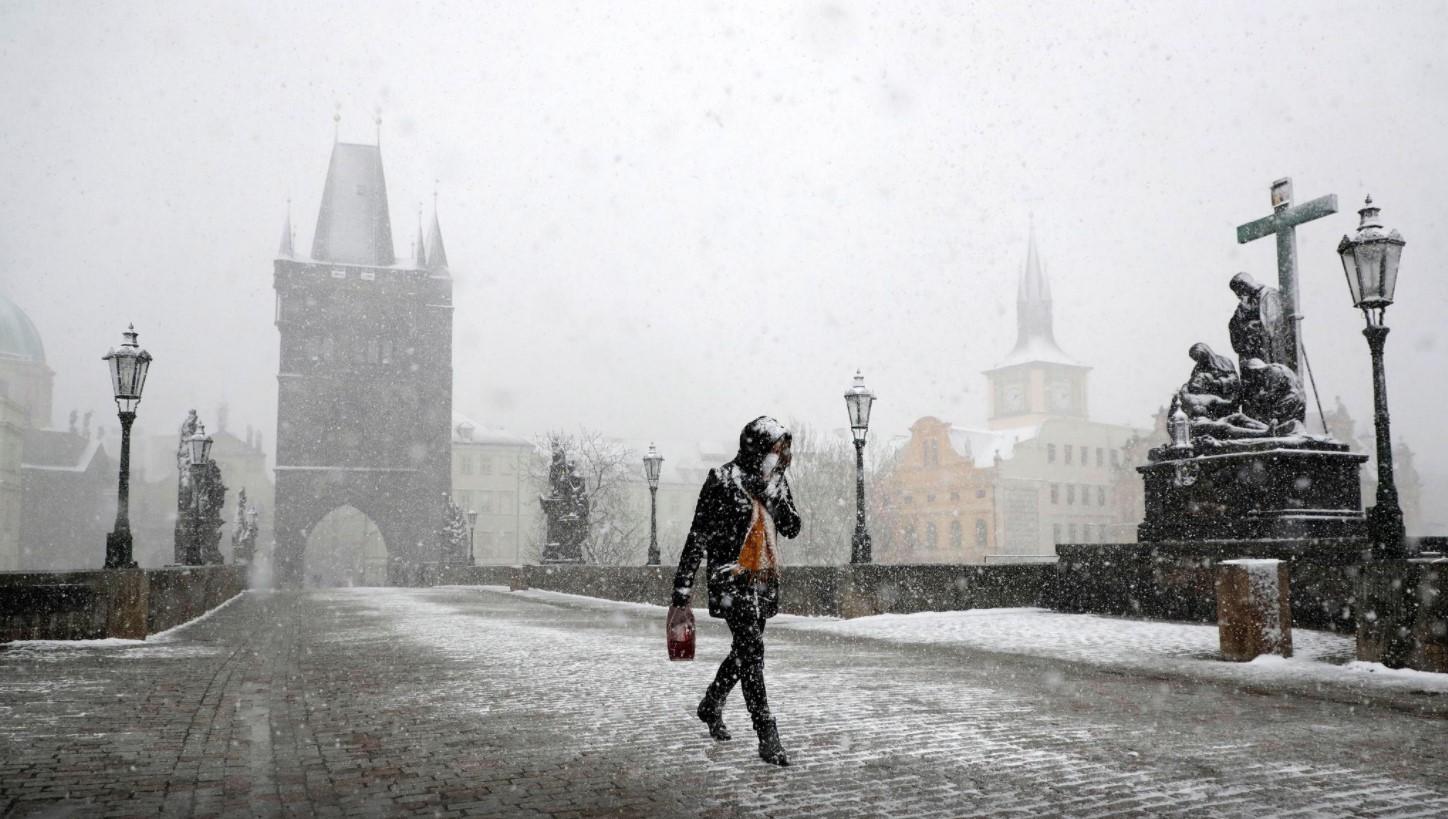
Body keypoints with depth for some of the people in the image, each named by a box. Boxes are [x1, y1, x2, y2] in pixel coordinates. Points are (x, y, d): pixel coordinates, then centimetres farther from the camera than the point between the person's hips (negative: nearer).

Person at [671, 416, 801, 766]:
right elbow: (698, 534, -10)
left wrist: (776, 497, -13)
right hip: (732, 577, -7)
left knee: (744, 650, 18)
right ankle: (767, 736, -10)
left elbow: (792, 528, 5)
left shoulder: (775, 481, 7)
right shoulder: (723, 480, -12)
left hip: (764, 579, 7)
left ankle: (711, 706, 42)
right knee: (751, 650, -13)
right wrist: (683, 584, -9)